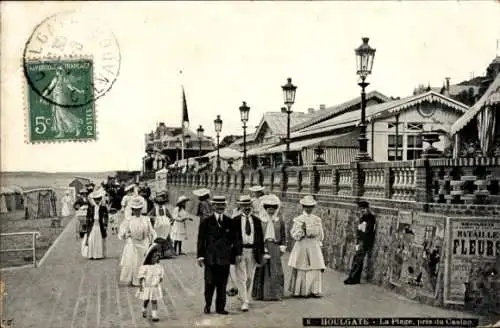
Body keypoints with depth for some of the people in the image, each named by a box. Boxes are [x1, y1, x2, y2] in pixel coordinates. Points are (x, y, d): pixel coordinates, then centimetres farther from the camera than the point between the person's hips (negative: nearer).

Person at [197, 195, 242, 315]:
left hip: (225, 259, 2)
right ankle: (207, 305, 18)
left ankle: (220, 307, 13)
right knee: (209, 284, 0)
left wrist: (238, 253, 4)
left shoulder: (230, 222, 9)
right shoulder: (206, 222, 4)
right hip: (210, 259, -2)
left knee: (222, 285, 4)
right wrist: (200, 256, -3)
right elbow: (201, 240, 2)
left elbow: (237, 239, 11)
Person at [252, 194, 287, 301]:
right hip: (262, 246, -2)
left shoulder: (280, 221, 9)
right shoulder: (260, 220, 1)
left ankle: (275, 294, 7)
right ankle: (260, 294, 7)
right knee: (261, 270, -1)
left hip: (275, 247, 2)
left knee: (276, 271, 0)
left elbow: (283, 235, 12)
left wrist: (283, 247, 4)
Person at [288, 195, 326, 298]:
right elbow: (294, 234, -4)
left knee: (315, 269, -3)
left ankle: (314, 290, 1)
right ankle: (298, 291, 3)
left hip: (314, 246, 3)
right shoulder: (298, 219, 1)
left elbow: (321, 234, 17)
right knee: (300, 269, -3)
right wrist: (302, 230, -18)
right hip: (301, 246, -3)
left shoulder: (317, 219, 9)